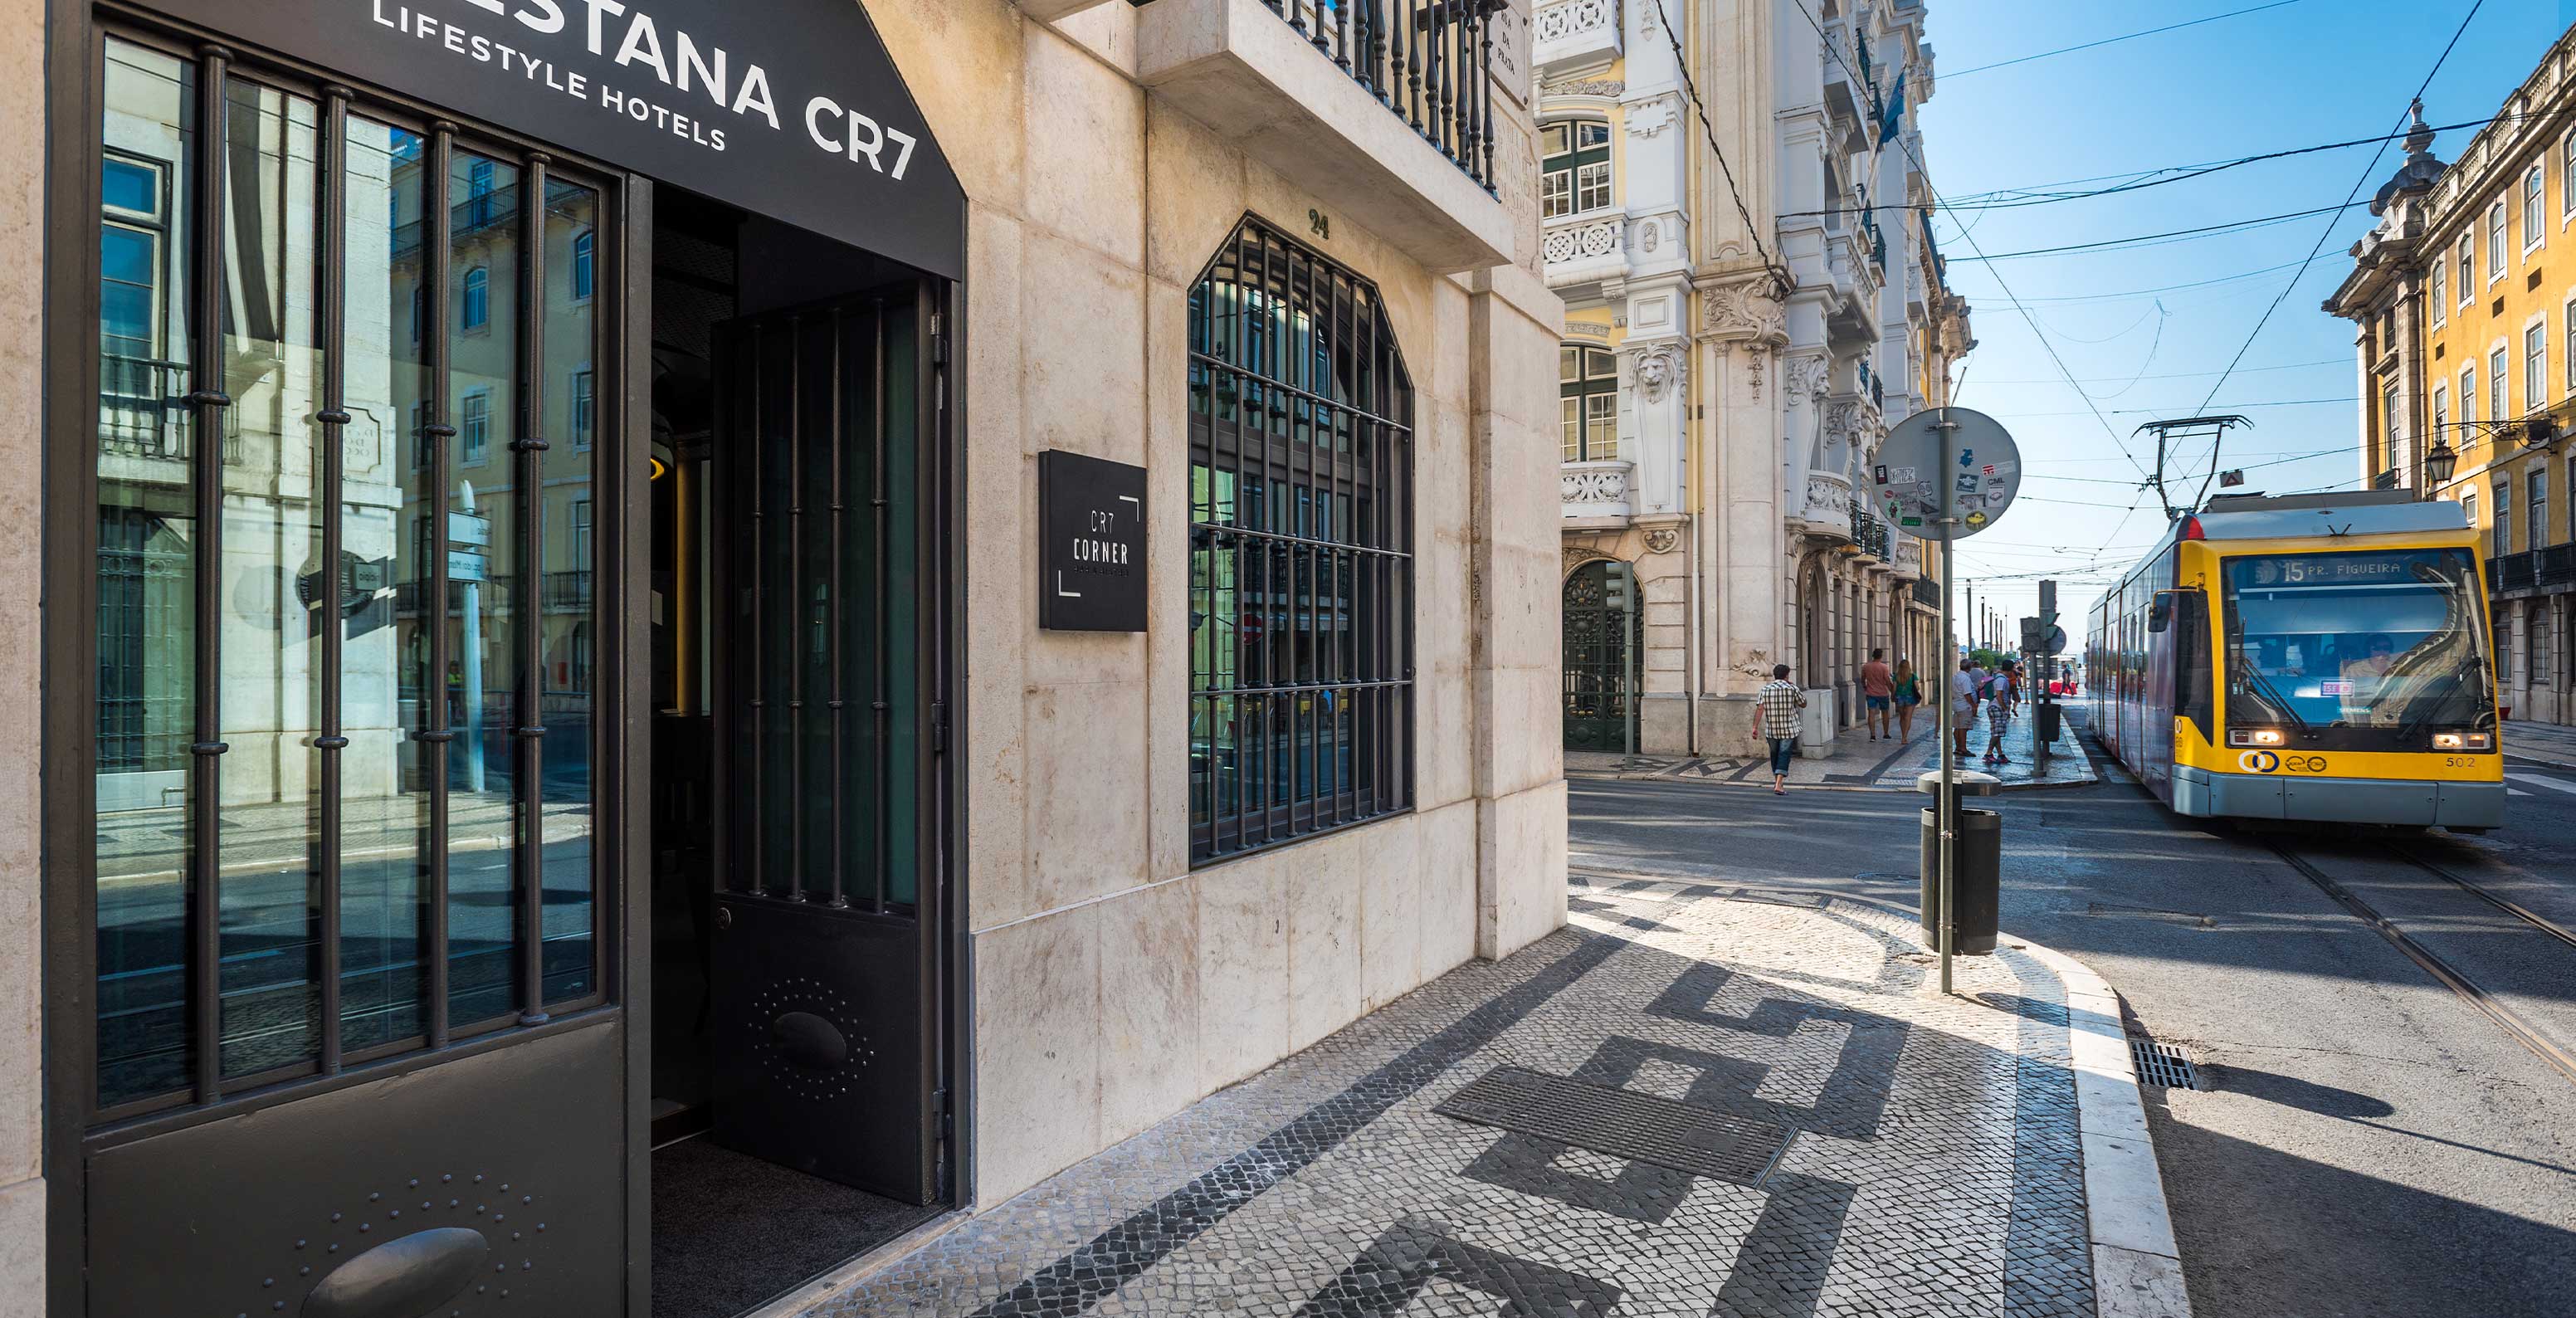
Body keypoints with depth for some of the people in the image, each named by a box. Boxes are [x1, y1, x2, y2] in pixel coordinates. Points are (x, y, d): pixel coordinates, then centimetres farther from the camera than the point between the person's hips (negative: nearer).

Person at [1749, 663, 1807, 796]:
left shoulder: (1765, 690, 1)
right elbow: (1803, 704, 9)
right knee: (1784, 756, -4)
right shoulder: (1792, 689, -5)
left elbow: (1759, 709, -8)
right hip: (1789, 730, -3)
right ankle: (1779, 785, -16)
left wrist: (1755, 727, -11)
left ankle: (1777, 782, 32)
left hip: (1771, 730, 3)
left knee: (1775, 755, 18)